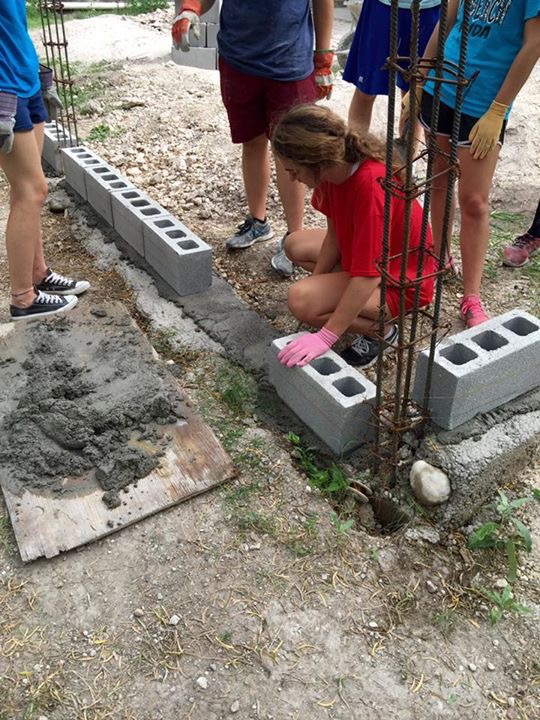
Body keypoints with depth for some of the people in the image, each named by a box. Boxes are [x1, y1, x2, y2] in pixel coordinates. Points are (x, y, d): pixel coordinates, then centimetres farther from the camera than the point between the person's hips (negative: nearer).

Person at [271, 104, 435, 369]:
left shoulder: (372, 184, -36)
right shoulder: (336, 165, -12)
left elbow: (368, 276, -36)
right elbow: (334, 233, -1)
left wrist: (325, 337, -33)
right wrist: (317, 282, -4)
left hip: (399, 281, -9)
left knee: (301, 300, -25)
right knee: (295, 245, 15)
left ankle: (381, 330, -4)